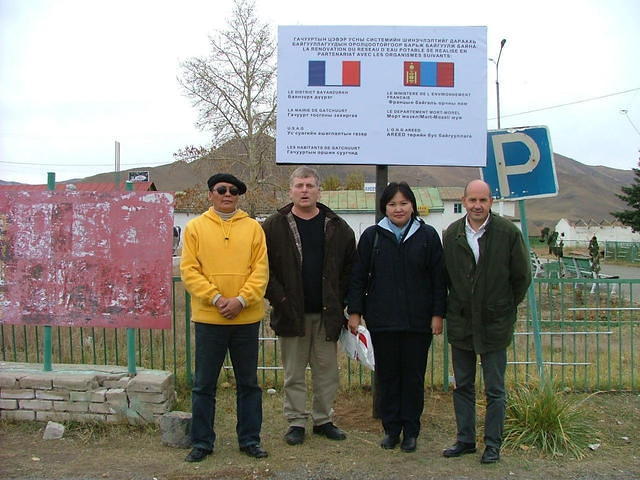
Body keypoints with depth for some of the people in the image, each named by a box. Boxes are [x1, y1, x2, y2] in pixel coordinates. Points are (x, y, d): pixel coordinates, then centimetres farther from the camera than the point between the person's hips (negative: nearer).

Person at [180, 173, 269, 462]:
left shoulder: (253, 227, 5)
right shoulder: (195, 227, 3)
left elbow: (260, 270, -1)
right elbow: (189, 270, -4)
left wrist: (241, 300, -14)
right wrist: (216, 298, -15)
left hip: (246, 318, 1)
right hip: (208, 318, -1)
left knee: (248, 383, 11)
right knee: (204, 384, 7)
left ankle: (250, 439, 24)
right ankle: (202, 442, 20)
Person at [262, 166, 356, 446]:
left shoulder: (337, 228, 4)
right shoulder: (274, 227, -1)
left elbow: (350, 268, 8)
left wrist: (340, 303, 1)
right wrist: (279, 299, -8)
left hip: (327, 314, 2)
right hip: (291, 313, -2)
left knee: (327, 370, 10)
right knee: (294, 373, 7)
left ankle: (323, 420, 24)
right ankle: (296, 423, 18)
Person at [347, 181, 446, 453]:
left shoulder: (428, 236, 2)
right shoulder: (372, 236, 4)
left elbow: (438, 278, 3)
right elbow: (359, 277, 5)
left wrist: (438, 314, -2)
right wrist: (355, 311, 0)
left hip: (418, 320, -1)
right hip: (382, 319, 1)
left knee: (414, 375, 7)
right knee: (387, 375, 8)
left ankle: (410, 431, 20)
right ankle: (391, 429, 21)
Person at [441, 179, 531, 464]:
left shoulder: (508, 232, -10)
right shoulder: (452, 234, 0)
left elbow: (522, 276, 0)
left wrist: (507, 307, 7)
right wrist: (457, 304, 12)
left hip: (495, 323, -3)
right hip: (460, 323, 3)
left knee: (495, 390, 5)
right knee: (462, 387, 12)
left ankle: (493, 444, 17)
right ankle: (465, 439, 25)